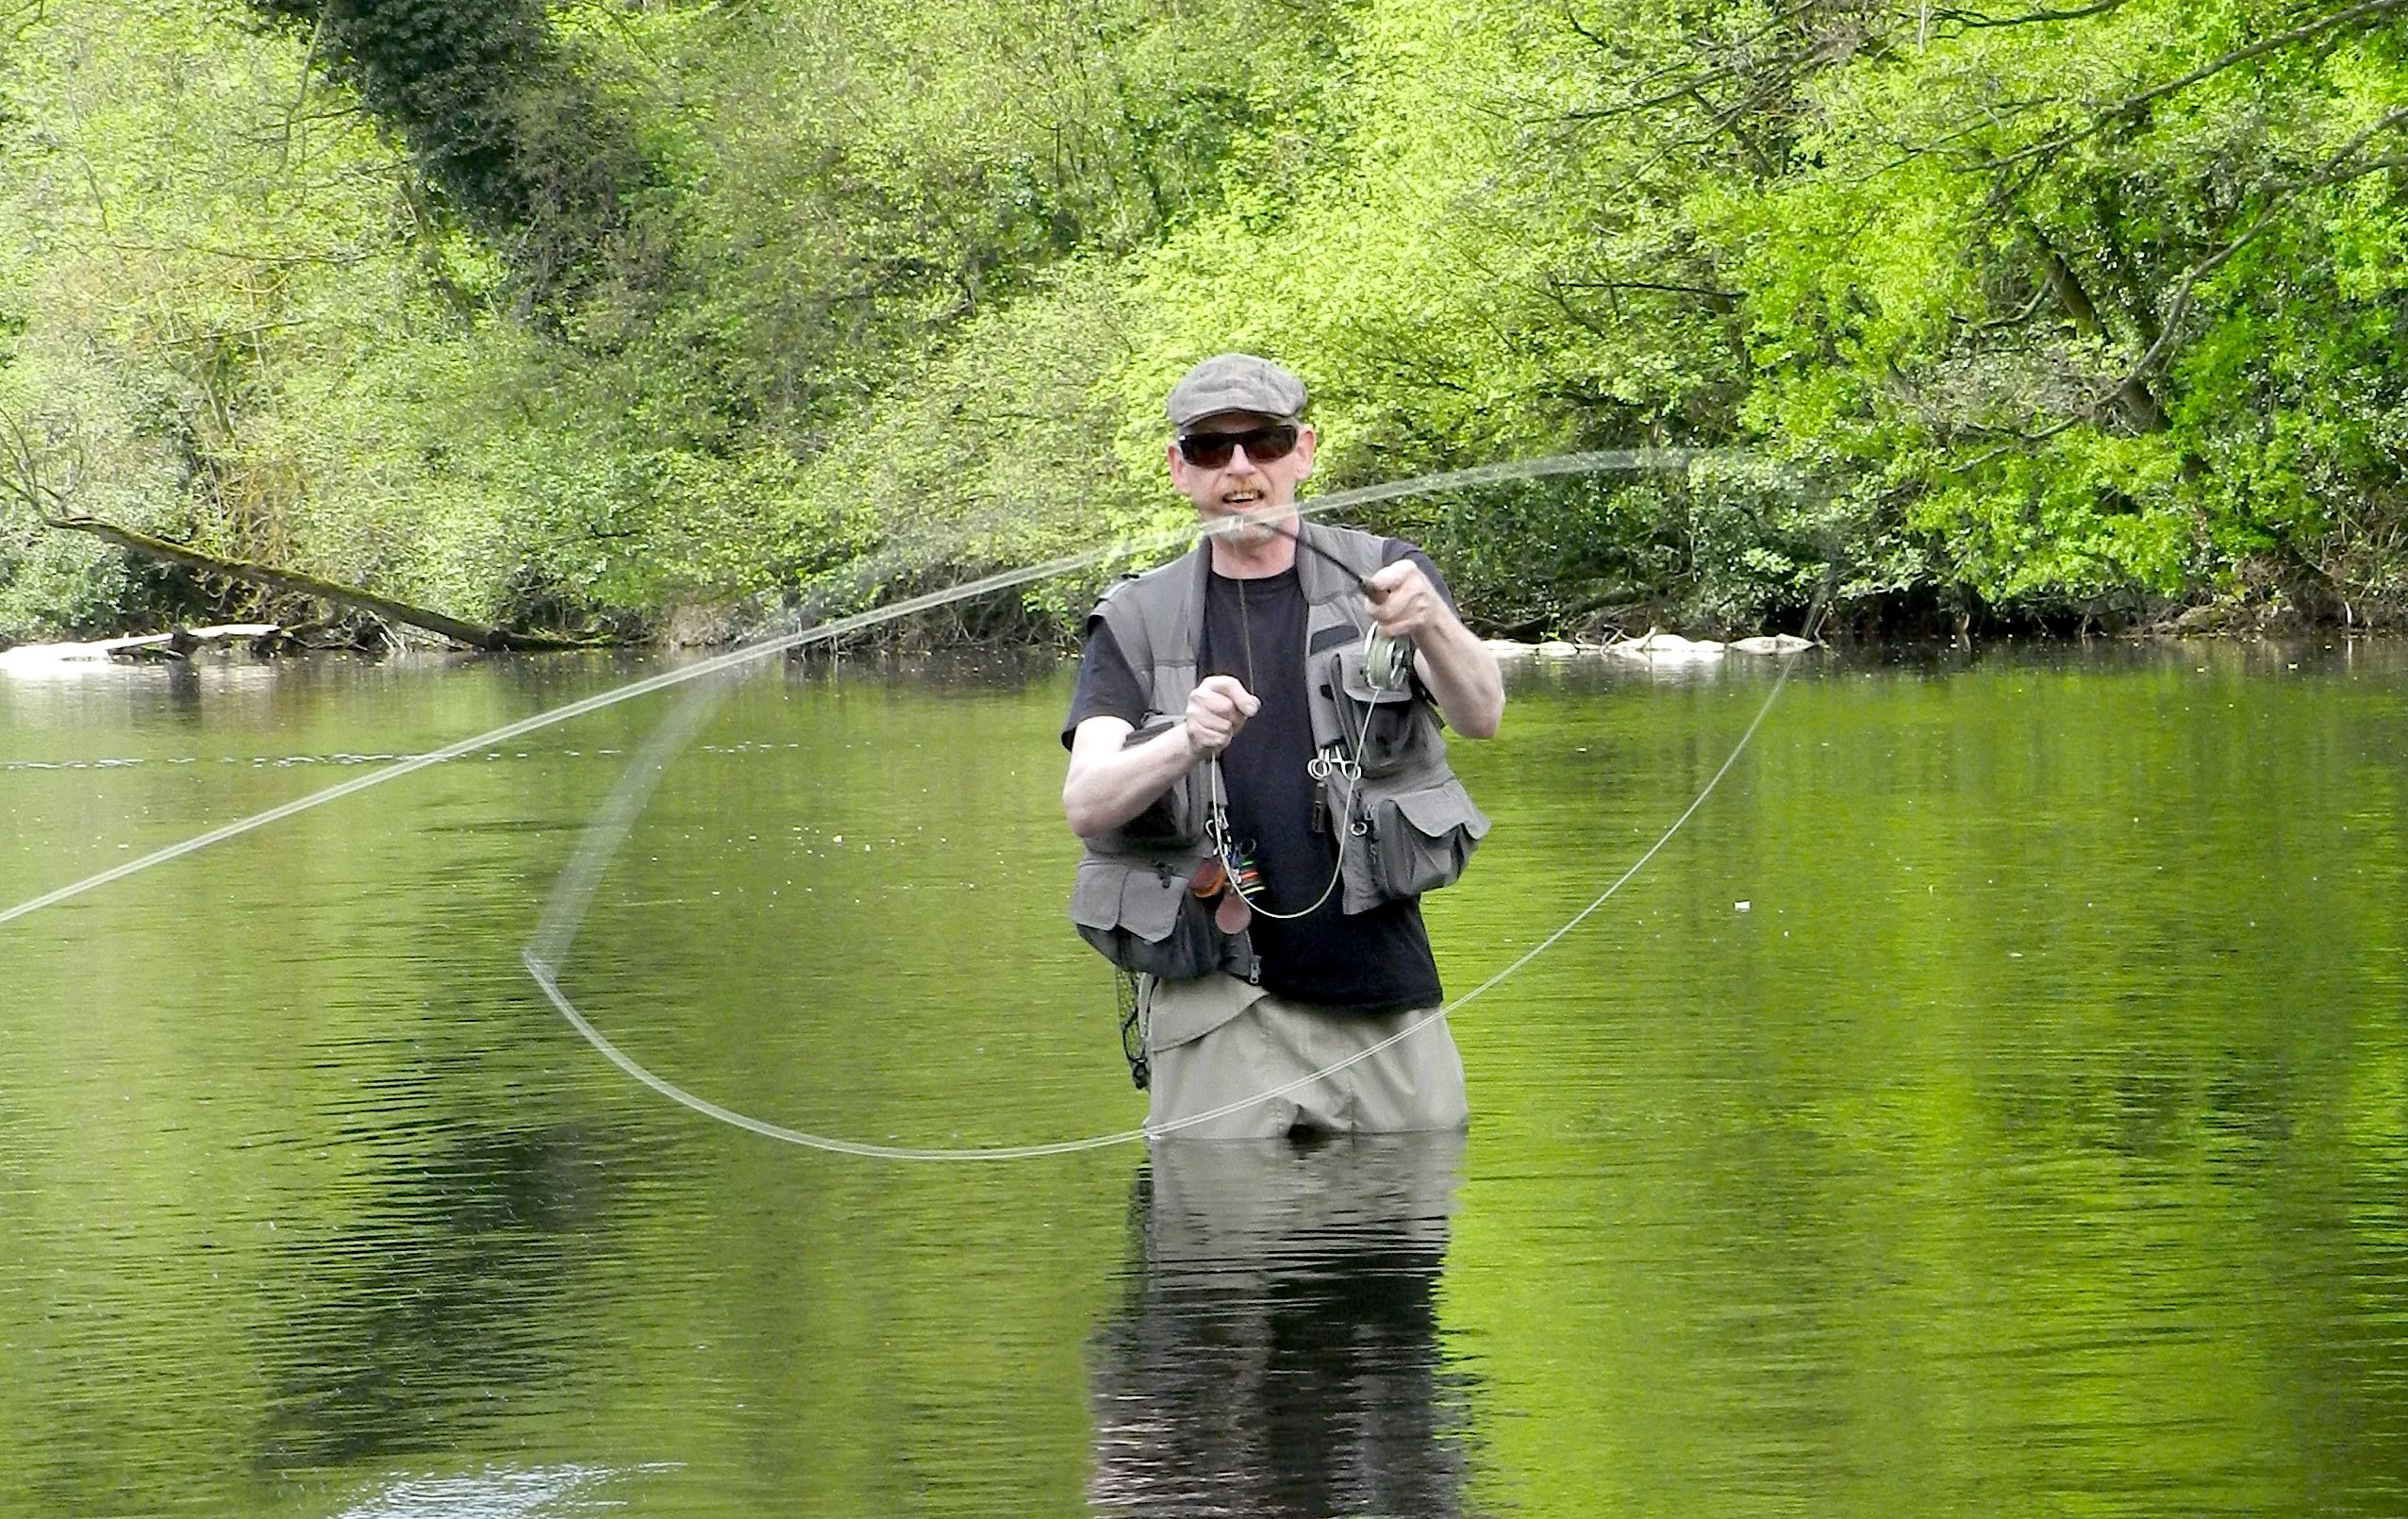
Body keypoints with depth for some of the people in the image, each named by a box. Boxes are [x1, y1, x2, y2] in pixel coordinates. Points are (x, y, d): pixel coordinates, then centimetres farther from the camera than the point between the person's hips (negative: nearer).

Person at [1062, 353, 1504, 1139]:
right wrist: (1185, 743, -29)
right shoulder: (1138, 623, 6)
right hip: (1215, 1006, -1)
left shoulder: (1385, 578, 6)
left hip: (1386, 994, 1)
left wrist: (1433, 625, -34)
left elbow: (1481, 715, -11)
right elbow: (1083, 805, -8)